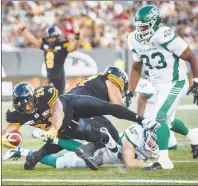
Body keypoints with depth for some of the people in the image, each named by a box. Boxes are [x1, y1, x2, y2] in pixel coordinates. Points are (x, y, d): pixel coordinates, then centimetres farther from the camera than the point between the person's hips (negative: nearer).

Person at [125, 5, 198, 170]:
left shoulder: (164, 36, -23)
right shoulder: (136, 40, -1)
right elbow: (136, 68, 15)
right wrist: (130, 92, 12)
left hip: (175, 84, -8)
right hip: (160, 87, 8)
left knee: (158, 117, -21)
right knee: (166, 120, 22)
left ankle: (164, 160, -22)